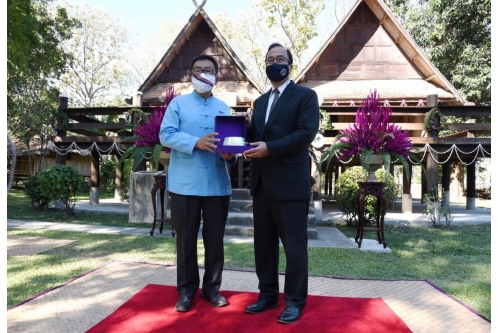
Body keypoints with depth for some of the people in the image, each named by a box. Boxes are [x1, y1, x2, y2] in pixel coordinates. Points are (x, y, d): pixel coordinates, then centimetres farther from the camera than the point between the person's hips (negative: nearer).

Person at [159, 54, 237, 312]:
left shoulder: (223, 107, 15)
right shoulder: (178, 103, 5)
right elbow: (166, 134, -6)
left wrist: (231, 155, -11)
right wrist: (196, 143, -21)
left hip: (218, 185, 3)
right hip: (185, 184, -3)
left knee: (215, 240, 10)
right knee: (186, 240, 6)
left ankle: (211, 287, 26)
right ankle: (186, 290, 21)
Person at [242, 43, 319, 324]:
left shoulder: (306, 95, -1)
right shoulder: (261, 101, 21)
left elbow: (306, 133, -14)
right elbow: (254, 135, 17)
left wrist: (270, 148, -21)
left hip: (290, 183, -7)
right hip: (262, 183, 7)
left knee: (294, 245, 3)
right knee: (263, 243, 13)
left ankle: (295, 301, 17)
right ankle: (268, 295, 28)